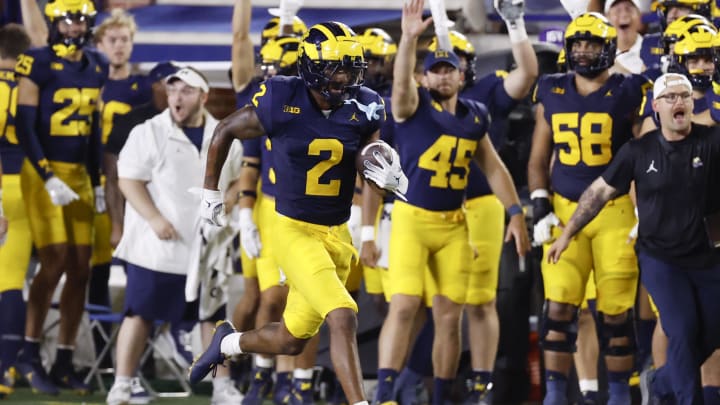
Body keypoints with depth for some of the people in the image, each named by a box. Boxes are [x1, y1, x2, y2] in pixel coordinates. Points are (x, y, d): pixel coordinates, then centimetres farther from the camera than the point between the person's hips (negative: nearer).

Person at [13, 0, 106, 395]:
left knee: (80, 269, 3)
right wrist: (49, 180, -16)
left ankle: (64, 361, 10)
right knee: (55, 262, -13)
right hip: (43, 171, -6)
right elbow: (25, 126, -11)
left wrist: (97, 183, 15)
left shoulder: (95, 67, 9)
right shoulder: (38, 64, -9)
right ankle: (29, 353, -1)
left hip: (79, 174, 6)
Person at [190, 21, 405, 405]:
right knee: (343, 318, -22)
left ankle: (228, 342, 46)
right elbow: (225, 131, 2)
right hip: (295, 231, -5)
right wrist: (210, 191, 10)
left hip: (338, 233, 5)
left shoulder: (363, 109, -4)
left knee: (292, 340, 16)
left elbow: (377, 164, 10)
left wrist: (393, 179, -14)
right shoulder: (281, 103, -15)